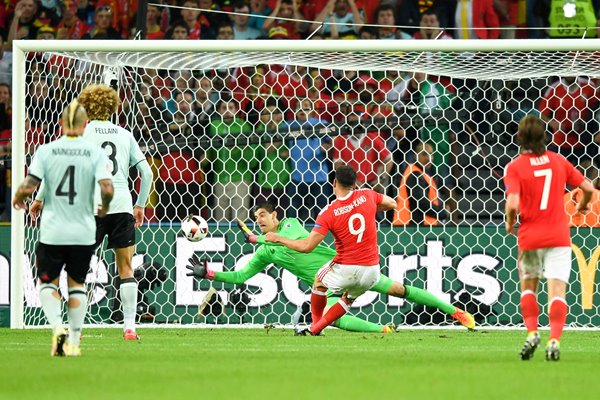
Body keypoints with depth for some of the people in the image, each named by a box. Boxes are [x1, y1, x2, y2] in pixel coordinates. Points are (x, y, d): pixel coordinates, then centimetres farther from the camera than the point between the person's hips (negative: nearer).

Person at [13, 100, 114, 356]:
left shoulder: (46, 150, -5)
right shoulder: (95, 152, -5)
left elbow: (28, 187, -11)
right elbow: (107, 188, -14)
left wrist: (18, 198, 11)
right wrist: (104, 208, 7)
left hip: (52, 231, -1)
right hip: (84, 233, 1)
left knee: (48, 282, 12)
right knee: (77, 284, 16)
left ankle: (57, 327, -13)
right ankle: (73, 340, 12)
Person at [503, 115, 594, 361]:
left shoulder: (514, 167, -7)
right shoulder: (558, 161, 4)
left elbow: (513, 204, -19)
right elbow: (588, 188, 8)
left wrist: (510, 223, 2)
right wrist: (582, 206, 29)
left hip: (530, 237, -1)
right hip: (559, 236, 1)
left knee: (528, 286, 20)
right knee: (557, 290, -5)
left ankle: (532, 332, 5)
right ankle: (554, 339, -20)